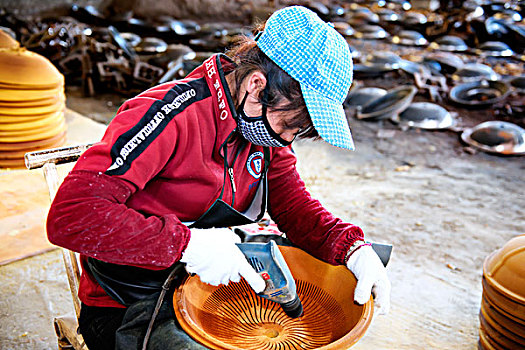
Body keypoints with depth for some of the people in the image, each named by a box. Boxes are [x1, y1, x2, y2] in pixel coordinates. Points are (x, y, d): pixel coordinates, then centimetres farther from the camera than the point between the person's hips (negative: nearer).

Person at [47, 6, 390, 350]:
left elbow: (294, 206, 2)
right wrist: (188, 244, -34)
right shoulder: (173, 115, -27)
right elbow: (70, 216, -31)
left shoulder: (265, 121, -3)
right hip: (131, 312, -6)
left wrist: (353, 247, -16)